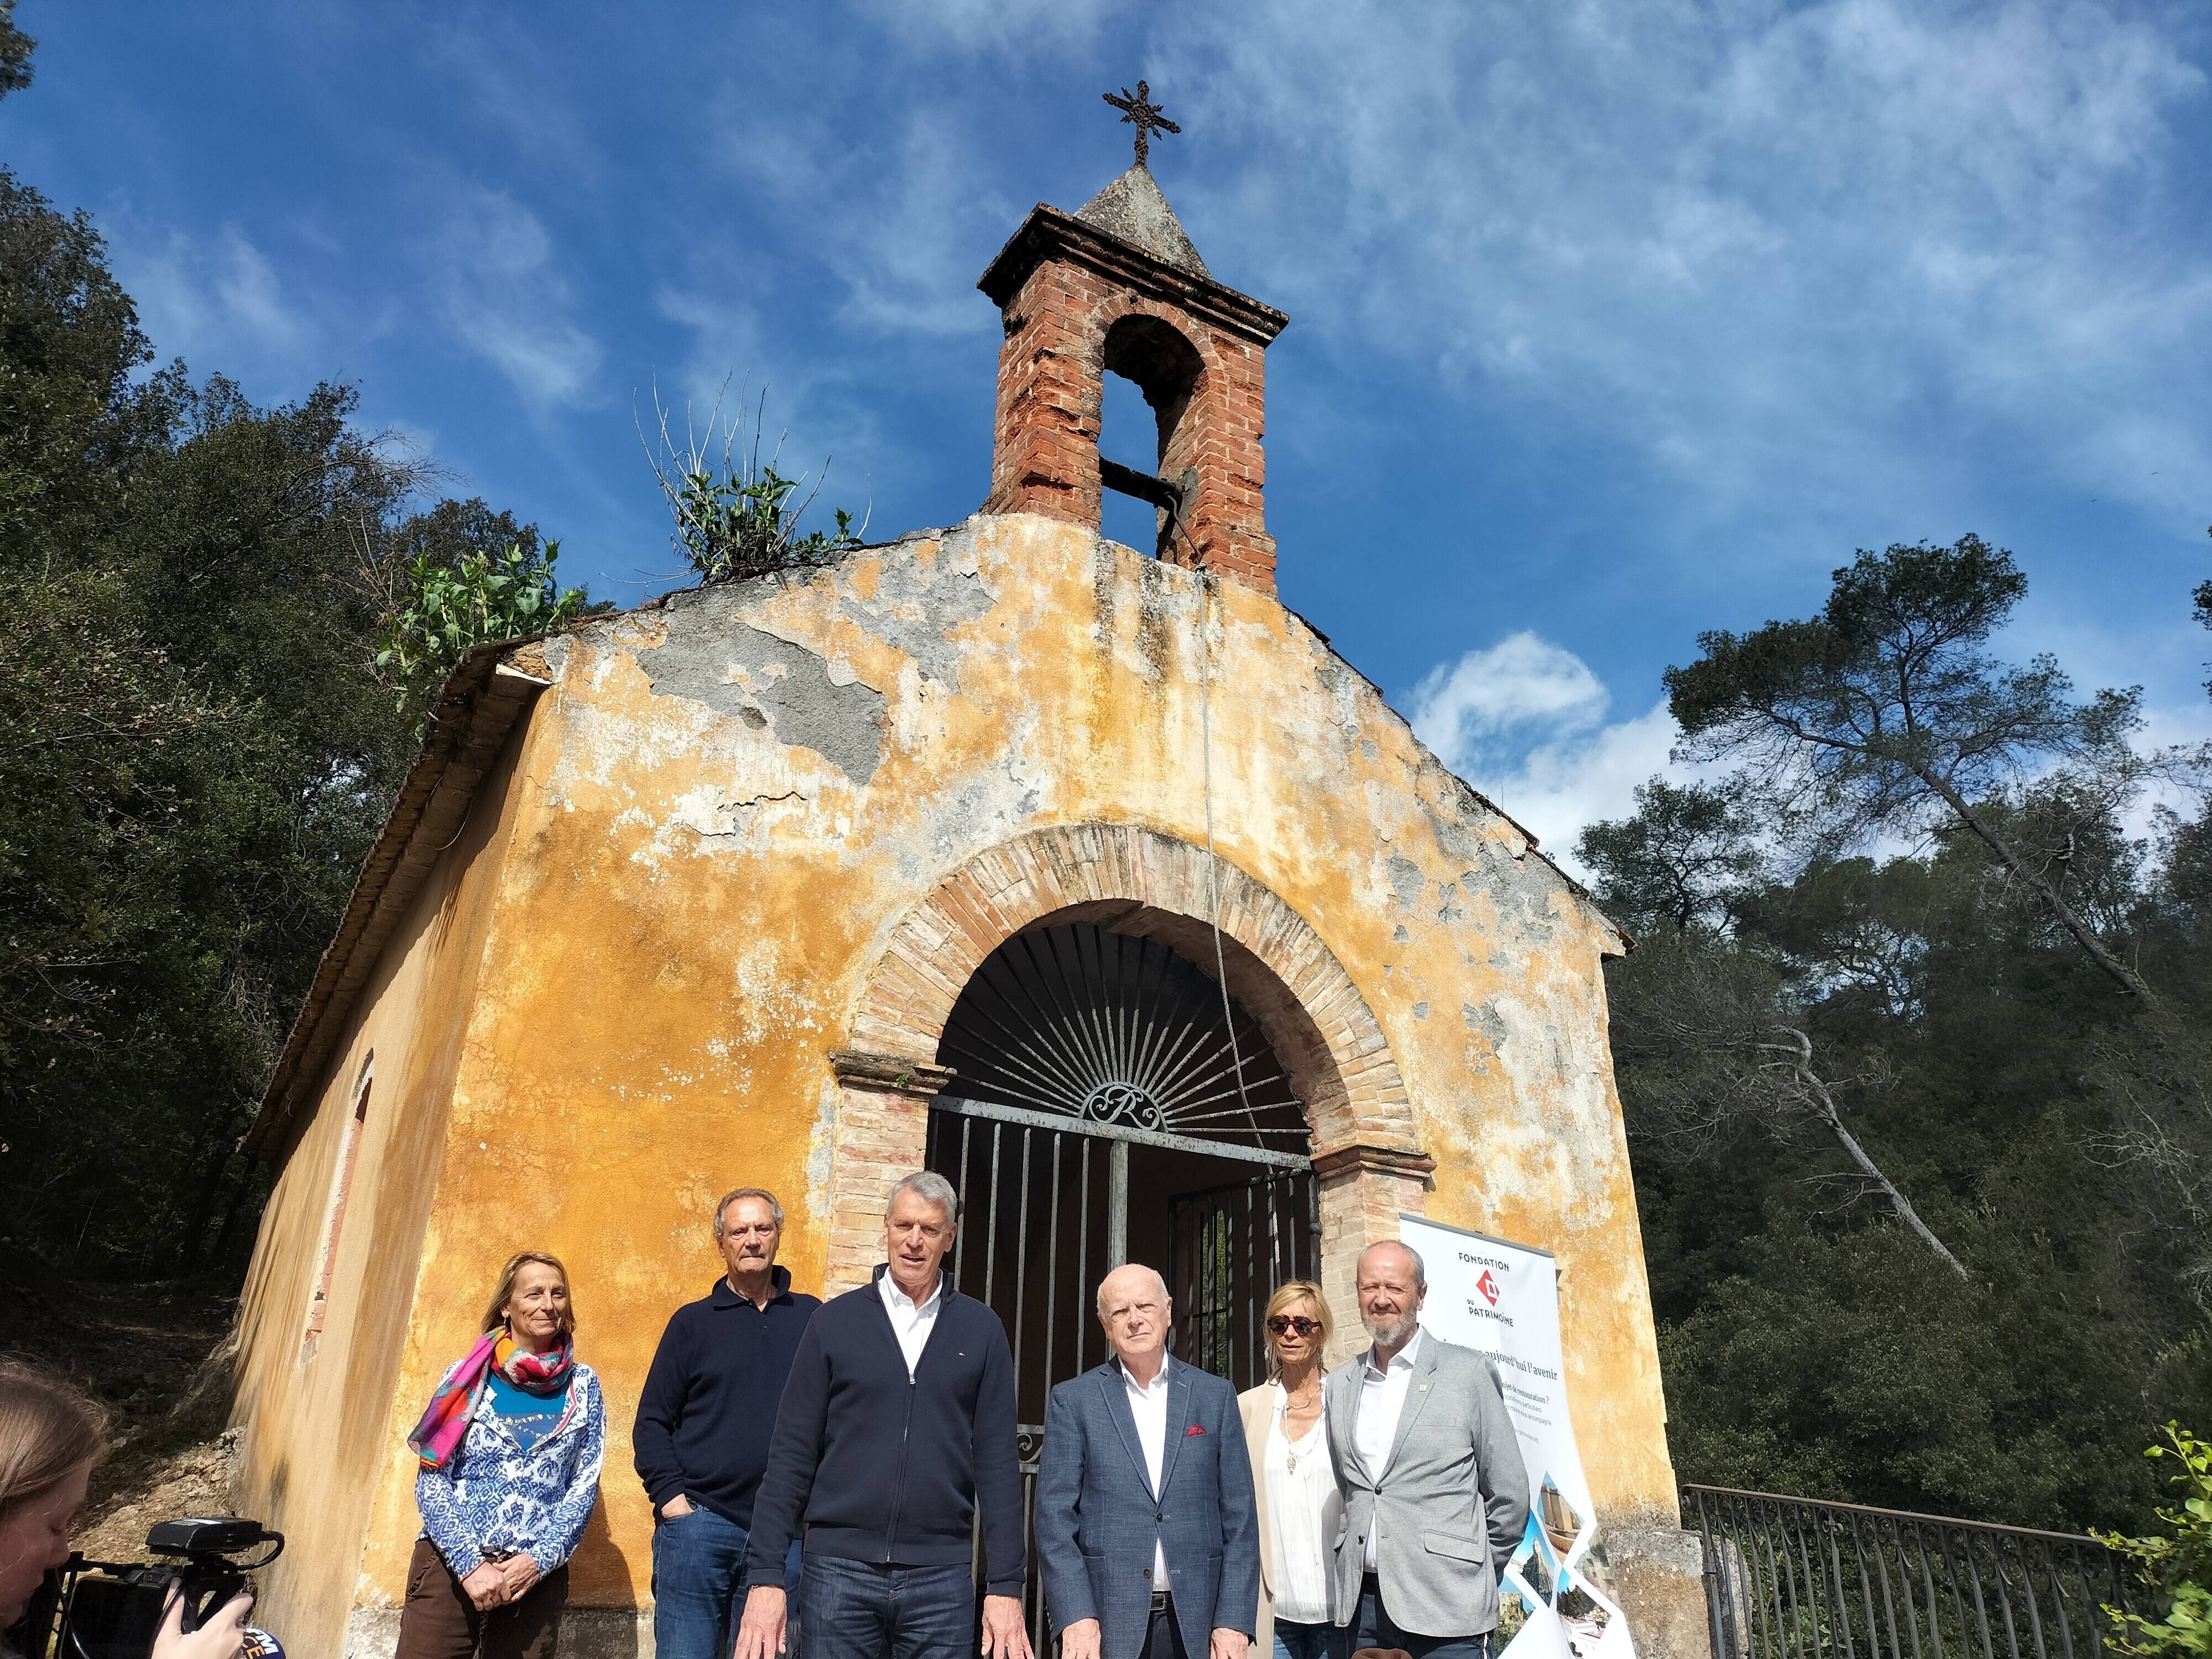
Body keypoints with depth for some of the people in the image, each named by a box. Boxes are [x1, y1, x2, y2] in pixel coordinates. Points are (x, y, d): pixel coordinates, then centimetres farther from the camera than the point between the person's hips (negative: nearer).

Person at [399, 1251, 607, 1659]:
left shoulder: (582, 1386, 5)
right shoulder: (466, 1376, 2)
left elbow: (584, 1486, 3)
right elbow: (431, 1481, -1)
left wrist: (539, 1559, -10)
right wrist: (470, 1564, -11)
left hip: (536, 1575, 1)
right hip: (452, 1565, -1)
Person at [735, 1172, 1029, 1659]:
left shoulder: (980, 1329, 4)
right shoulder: (835, 1320, 3)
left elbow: (997, 1463, 2)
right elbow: (792, 1454, 2)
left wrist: (1005, 1586, -3)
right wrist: (765, 1574, -4)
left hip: (943, 1578, 0)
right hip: (839, 1569, 0)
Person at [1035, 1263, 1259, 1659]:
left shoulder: (1216, 1396, 6)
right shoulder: (1072, 1401, 2)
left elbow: (1239, 1521, 4)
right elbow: (1056, 1520, -2)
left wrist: (1234, 1622, -4)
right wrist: (1077, 1618, -12)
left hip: (1196, 1623, 1)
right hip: (1106, 1625, -1)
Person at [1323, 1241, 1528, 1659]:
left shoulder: (1466, 1371, -1)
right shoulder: (1339, 1385, 10)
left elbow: (1509, 1494, 2)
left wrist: (1473, 1574, 7)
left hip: (1444, 1607, -4)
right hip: (1363, 1602, 4)